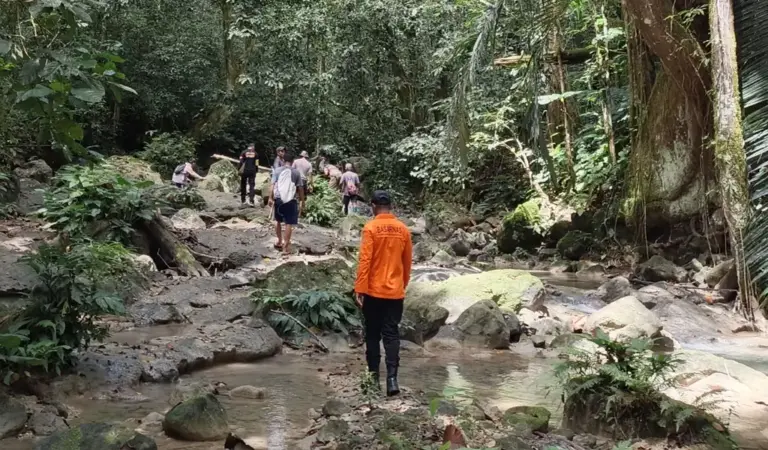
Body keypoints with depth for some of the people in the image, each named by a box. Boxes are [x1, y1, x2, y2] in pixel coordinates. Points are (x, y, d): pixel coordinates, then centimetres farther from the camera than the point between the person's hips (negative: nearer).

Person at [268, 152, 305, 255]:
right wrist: (302, 202, 6)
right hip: (291, 200, -2)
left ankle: (279, 242, 32)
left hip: (278, 199, 2)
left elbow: (273, 185, -7)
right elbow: (300, 188, 0)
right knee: (289, 223, 1)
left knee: (278, 220, 21)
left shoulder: (277, 170, 3)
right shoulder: (296, 172, 2)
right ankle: (285, 247, -1)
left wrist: (270, 198, -8)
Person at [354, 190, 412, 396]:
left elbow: (365, 260, -13)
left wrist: (359, 289, -9)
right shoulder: (403, 229, 3)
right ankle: (392, 377, -11)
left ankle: (374, 375, 16)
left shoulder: (370, 228, -10)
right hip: (395, 291, 3)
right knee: (391, 334, 2)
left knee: (372, 333, 10)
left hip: (374, 291, -3)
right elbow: (407, 262, 11)